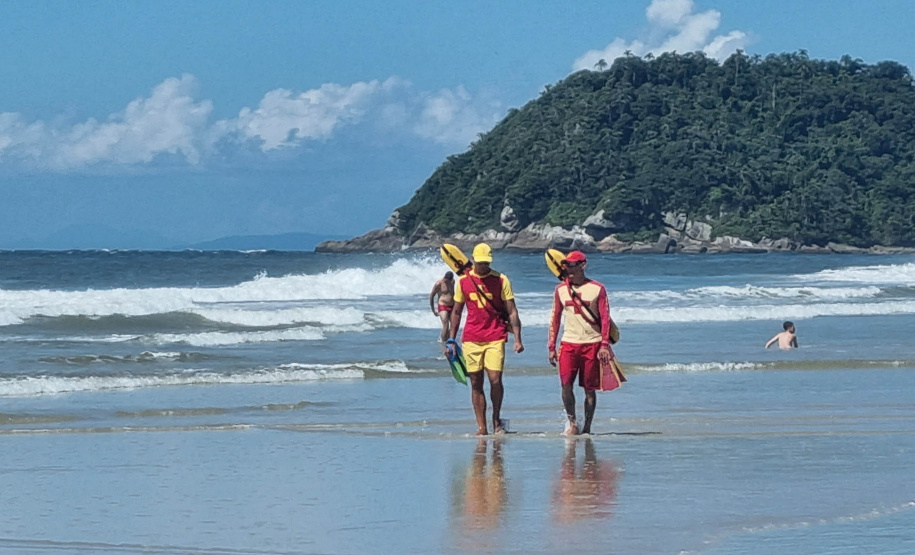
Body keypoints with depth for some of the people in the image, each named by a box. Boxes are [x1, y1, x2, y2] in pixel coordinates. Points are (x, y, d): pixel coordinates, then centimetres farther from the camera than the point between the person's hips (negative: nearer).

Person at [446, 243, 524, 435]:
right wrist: (451, 340, 12)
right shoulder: (463, 281, 7)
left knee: (495, 379, -12)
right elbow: (456, 312, 15)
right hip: (471, 339, 2)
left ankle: (496, 418, 11)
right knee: (476, 383, 2)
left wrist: (517, 339, -8)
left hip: (495, 338, -2)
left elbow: (512, 312, 0)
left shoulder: (500, 280, 0)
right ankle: (481, 427, 6)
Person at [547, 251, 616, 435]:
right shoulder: (561, 289, 8)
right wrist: (552, 347, 8)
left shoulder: (597, 289, -1)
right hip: (569, 343, 2)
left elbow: (605, 318, -1)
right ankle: (572, 421, 7)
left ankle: (587, 427, 9)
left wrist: (605, 345, -8)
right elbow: (555, 318, 12)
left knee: (589, 389, 1)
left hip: (592, 344, -2)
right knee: (566, 384, -11)